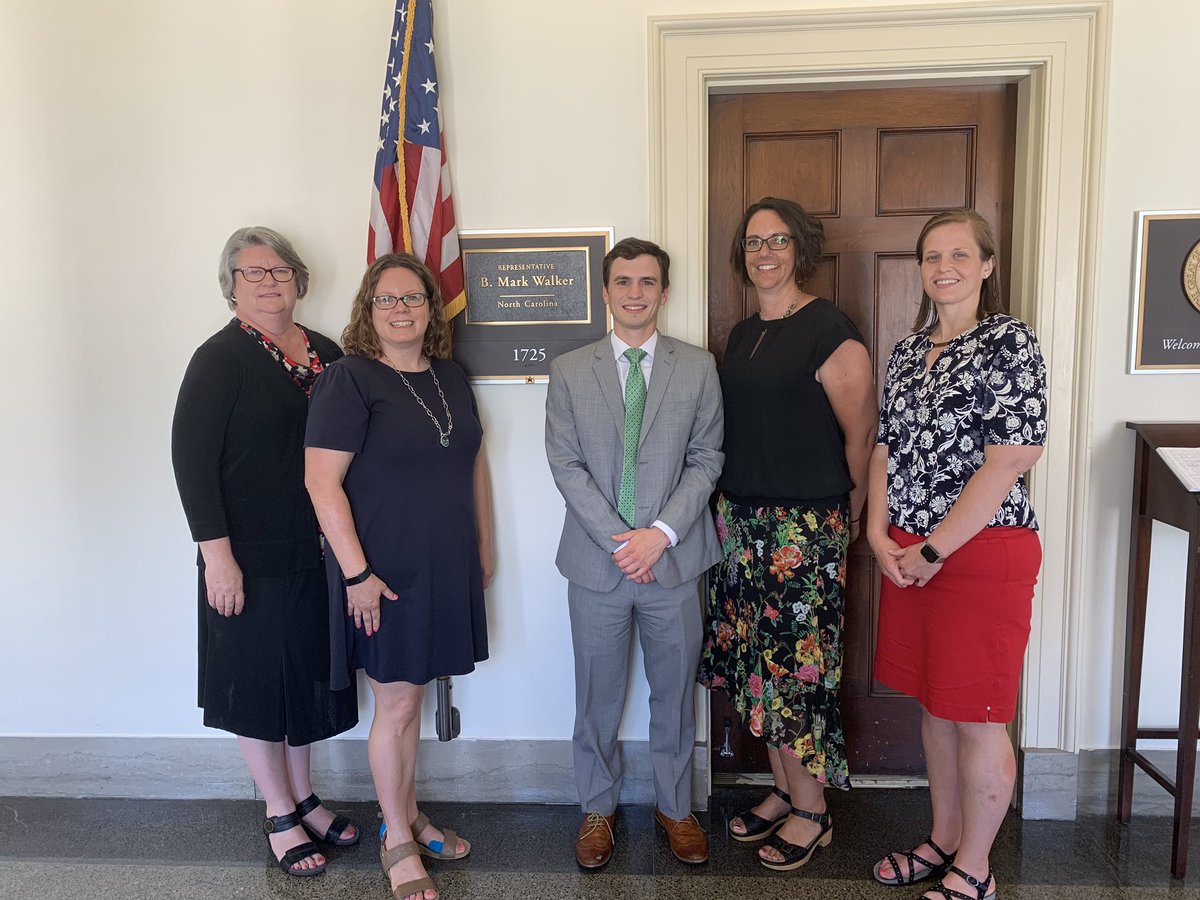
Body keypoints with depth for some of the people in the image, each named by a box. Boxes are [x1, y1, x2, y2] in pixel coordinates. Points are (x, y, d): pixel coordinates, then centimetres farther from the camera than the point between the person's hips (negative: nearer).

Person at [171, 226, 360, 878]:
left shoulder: (327, 354, 6)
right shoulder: (221, 358, -10)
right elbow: (190, 457, -14)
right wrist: (217, 554, -18)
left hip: (315, 550, 6)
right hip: (251, 555, -5)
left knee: (307, 671, 16)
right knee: (258, 677, 8)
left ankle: (302, 798, 35)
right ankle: (279, 815, 25)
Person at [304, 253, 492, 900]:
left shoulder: (450, 376, 8)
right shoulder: (349, 379, -12)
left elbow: (474, 461, 16)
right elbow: (322, 481, -16)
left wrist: (484, 546, 14)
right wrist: (357, 573, -18)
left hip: (447, 570, 6)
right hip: (385, 573, -6)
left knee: (410, 697, 18)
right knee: (396, 705, 5)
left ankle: (408, 815, 35)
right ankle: (397, 840, 24)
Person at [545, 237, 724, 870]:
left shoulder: (698, 368, 3)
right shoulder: (569, 371, 2)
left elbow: (706, 459, 0)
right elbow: (566, 464, -3)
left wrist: (662, 533, -13)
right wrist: (619, 540, -12)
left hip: (674, 559, 1)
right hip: (596, 559, 0)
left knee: (674, 692, 13)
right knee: (597, 694, 12)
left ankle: (675, 807, 33)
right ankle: (598, 807, 31)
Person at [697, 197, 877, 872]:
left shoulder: (828, 329, -11)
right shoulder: (743, 334, 13)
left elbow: (861, 436, -9)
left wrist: (848, 512, 1)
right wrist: (734, 507, 14)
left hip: (805, 527, -7)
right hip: (741, 521, 7)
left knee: (796, 665, 0)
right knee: (759, 663, 13)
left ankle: (812, 813, 18)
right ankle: (784, 791, 30)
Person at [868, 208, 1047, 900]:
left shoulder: (1011, 342, -10)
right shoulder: (909, 350, 11)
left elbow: (1011, 461, -17)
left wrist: (934, 551, -15)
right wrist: (880, 533, -2)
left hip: (982, 552, -6)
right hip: (908, 554, 7)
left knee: (977, 718, 4)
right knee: (935, 704, 17)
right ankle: (944, 840, 34)